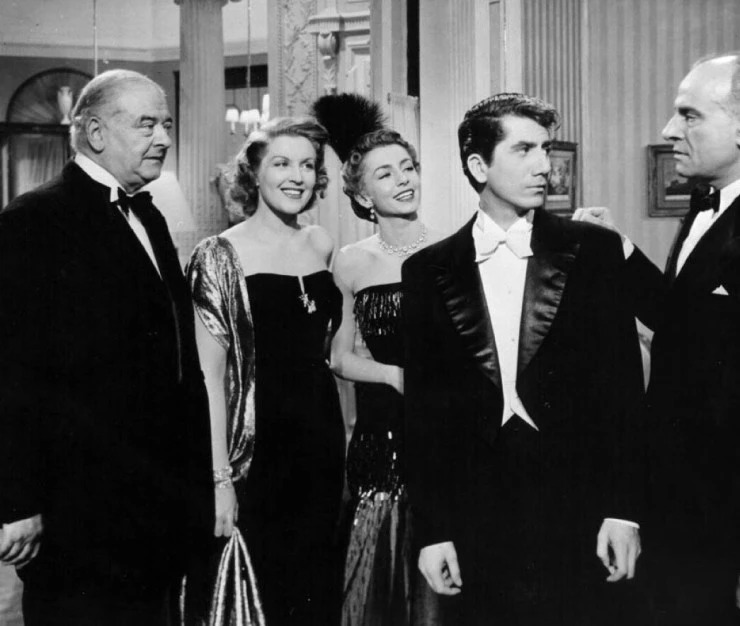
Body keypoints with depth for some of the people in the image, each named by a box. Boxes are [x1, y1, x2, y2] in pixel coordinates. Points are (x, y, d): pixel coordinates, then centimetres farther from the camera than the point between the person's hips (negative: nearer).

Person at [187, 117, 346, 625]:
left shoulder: (321, 245, 8)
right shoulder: (222, 255, -8)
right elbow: (209, 374, -12)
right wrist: (219, 477, -16)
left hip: (322, 436, 5)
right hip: (255, 445, -5)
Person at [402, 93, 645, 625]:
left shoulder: (595, 251, 1)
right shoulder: (429, 271, 3)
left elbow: (623, 385, 0)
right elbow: (423, 408, 3)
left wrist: (623, 508, -5)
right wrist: (432, 531, 0)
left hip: (577, 513, 0)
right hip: (476, 518, 1)